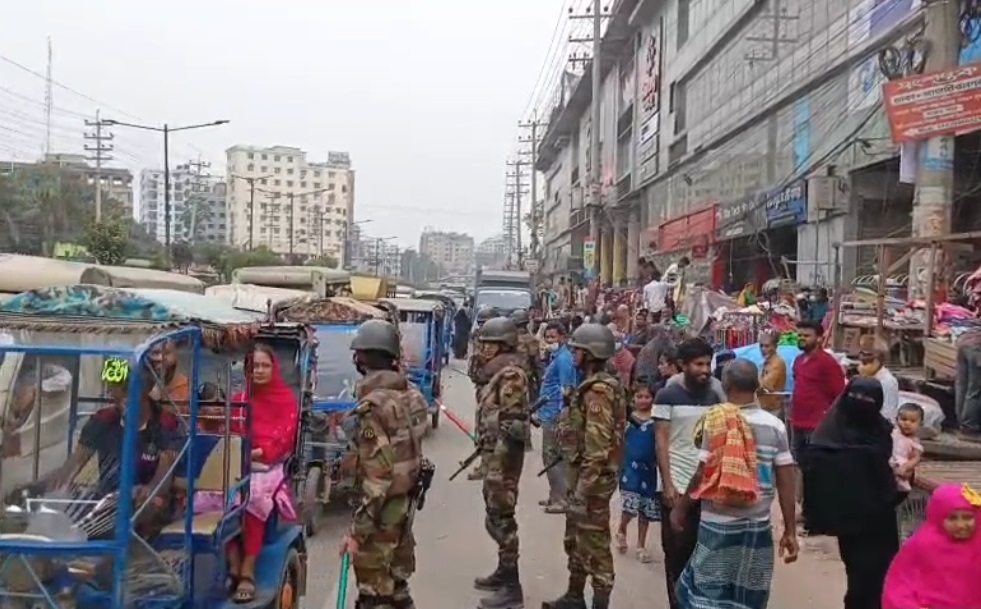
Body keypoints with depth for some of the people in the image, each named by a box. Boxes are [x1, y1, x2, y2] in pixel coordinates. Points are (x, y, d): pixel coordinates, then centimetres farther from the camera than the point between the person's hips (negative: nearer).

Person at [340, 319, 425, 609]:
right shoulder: (410, 395, 2)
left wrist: (357, 531, -20)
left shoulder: (373, 406, -22)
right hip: (405, 500, 8)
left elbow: (377, 476, -24)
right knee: (395, 584, 23)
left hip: (383, 509, -8)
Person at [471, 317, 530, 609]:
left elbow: (512, 424, -23)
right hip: (495, 452, 10)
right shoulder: (499, 372, 13)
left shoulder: (511, 375, -18)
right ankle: (504, 572, 31)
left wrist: (496, 465, -24)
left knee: (501, 517, -5)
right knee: (496, 515, 18)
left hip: (503, 456, -10)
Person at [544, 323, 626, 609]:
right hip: (582, 474, 10)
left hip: (592, 478, -10)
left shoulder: (598, 392, -20)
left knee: (594, 544, 0)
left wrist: (583, 489, -23)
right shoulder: (592, 386, 11)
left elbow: (598, 447, -25)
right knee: (575, 539, 20)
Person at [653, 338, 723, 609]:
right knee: (677, 550, 4)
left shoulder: (714, 393, 5)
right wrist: (667, 484, -12)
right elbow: (661, 441, -6)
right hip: (678, 485, -3)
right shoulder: (667, 395, -5)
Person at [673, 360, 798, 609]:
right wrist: (790, 531, 7)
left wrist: (680, 507, 5)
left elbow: (703, 474, -10)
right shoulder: (776, 425, 0)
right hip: (759, 526, 3)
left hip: (718, 525, -3)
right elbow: (786, 483, 0)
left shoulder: (716, 420, -10)